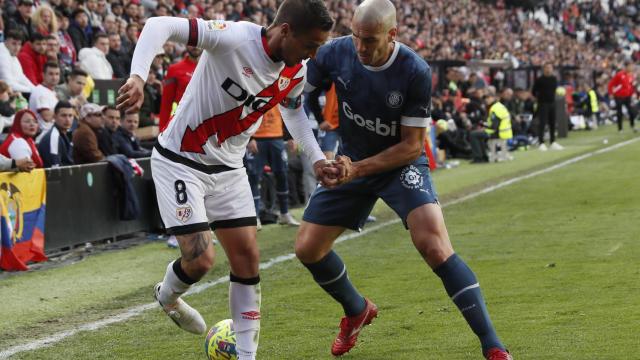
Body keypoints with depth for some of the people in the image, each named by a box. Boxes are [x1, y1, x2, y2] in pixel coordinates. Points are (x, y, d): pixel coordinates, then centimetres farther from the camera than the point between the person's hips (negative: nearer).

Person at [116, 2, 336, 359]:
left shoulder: (296, 73, -4)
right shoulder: (234, 38, -27)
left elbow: (293, 108, 20)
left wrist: (317, 158, 10)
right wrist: (138, 77, -46)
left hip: (228, 168, 7)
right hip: (180, 161, -7)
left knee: (247, 257, 2)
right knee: (201, 259, -11)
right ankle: (167, 296, 25)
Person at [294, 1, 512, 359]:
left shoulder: (415, 72, -25)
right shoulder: (335, 53, -17)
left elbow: (411, 146, -20)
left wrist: (358, 169, -28)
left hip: (401, 164, -4)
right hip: (350, 161, 4)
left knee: (435, 246, -25)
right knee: (308, 247, 2)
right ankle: (357, 311, 34)